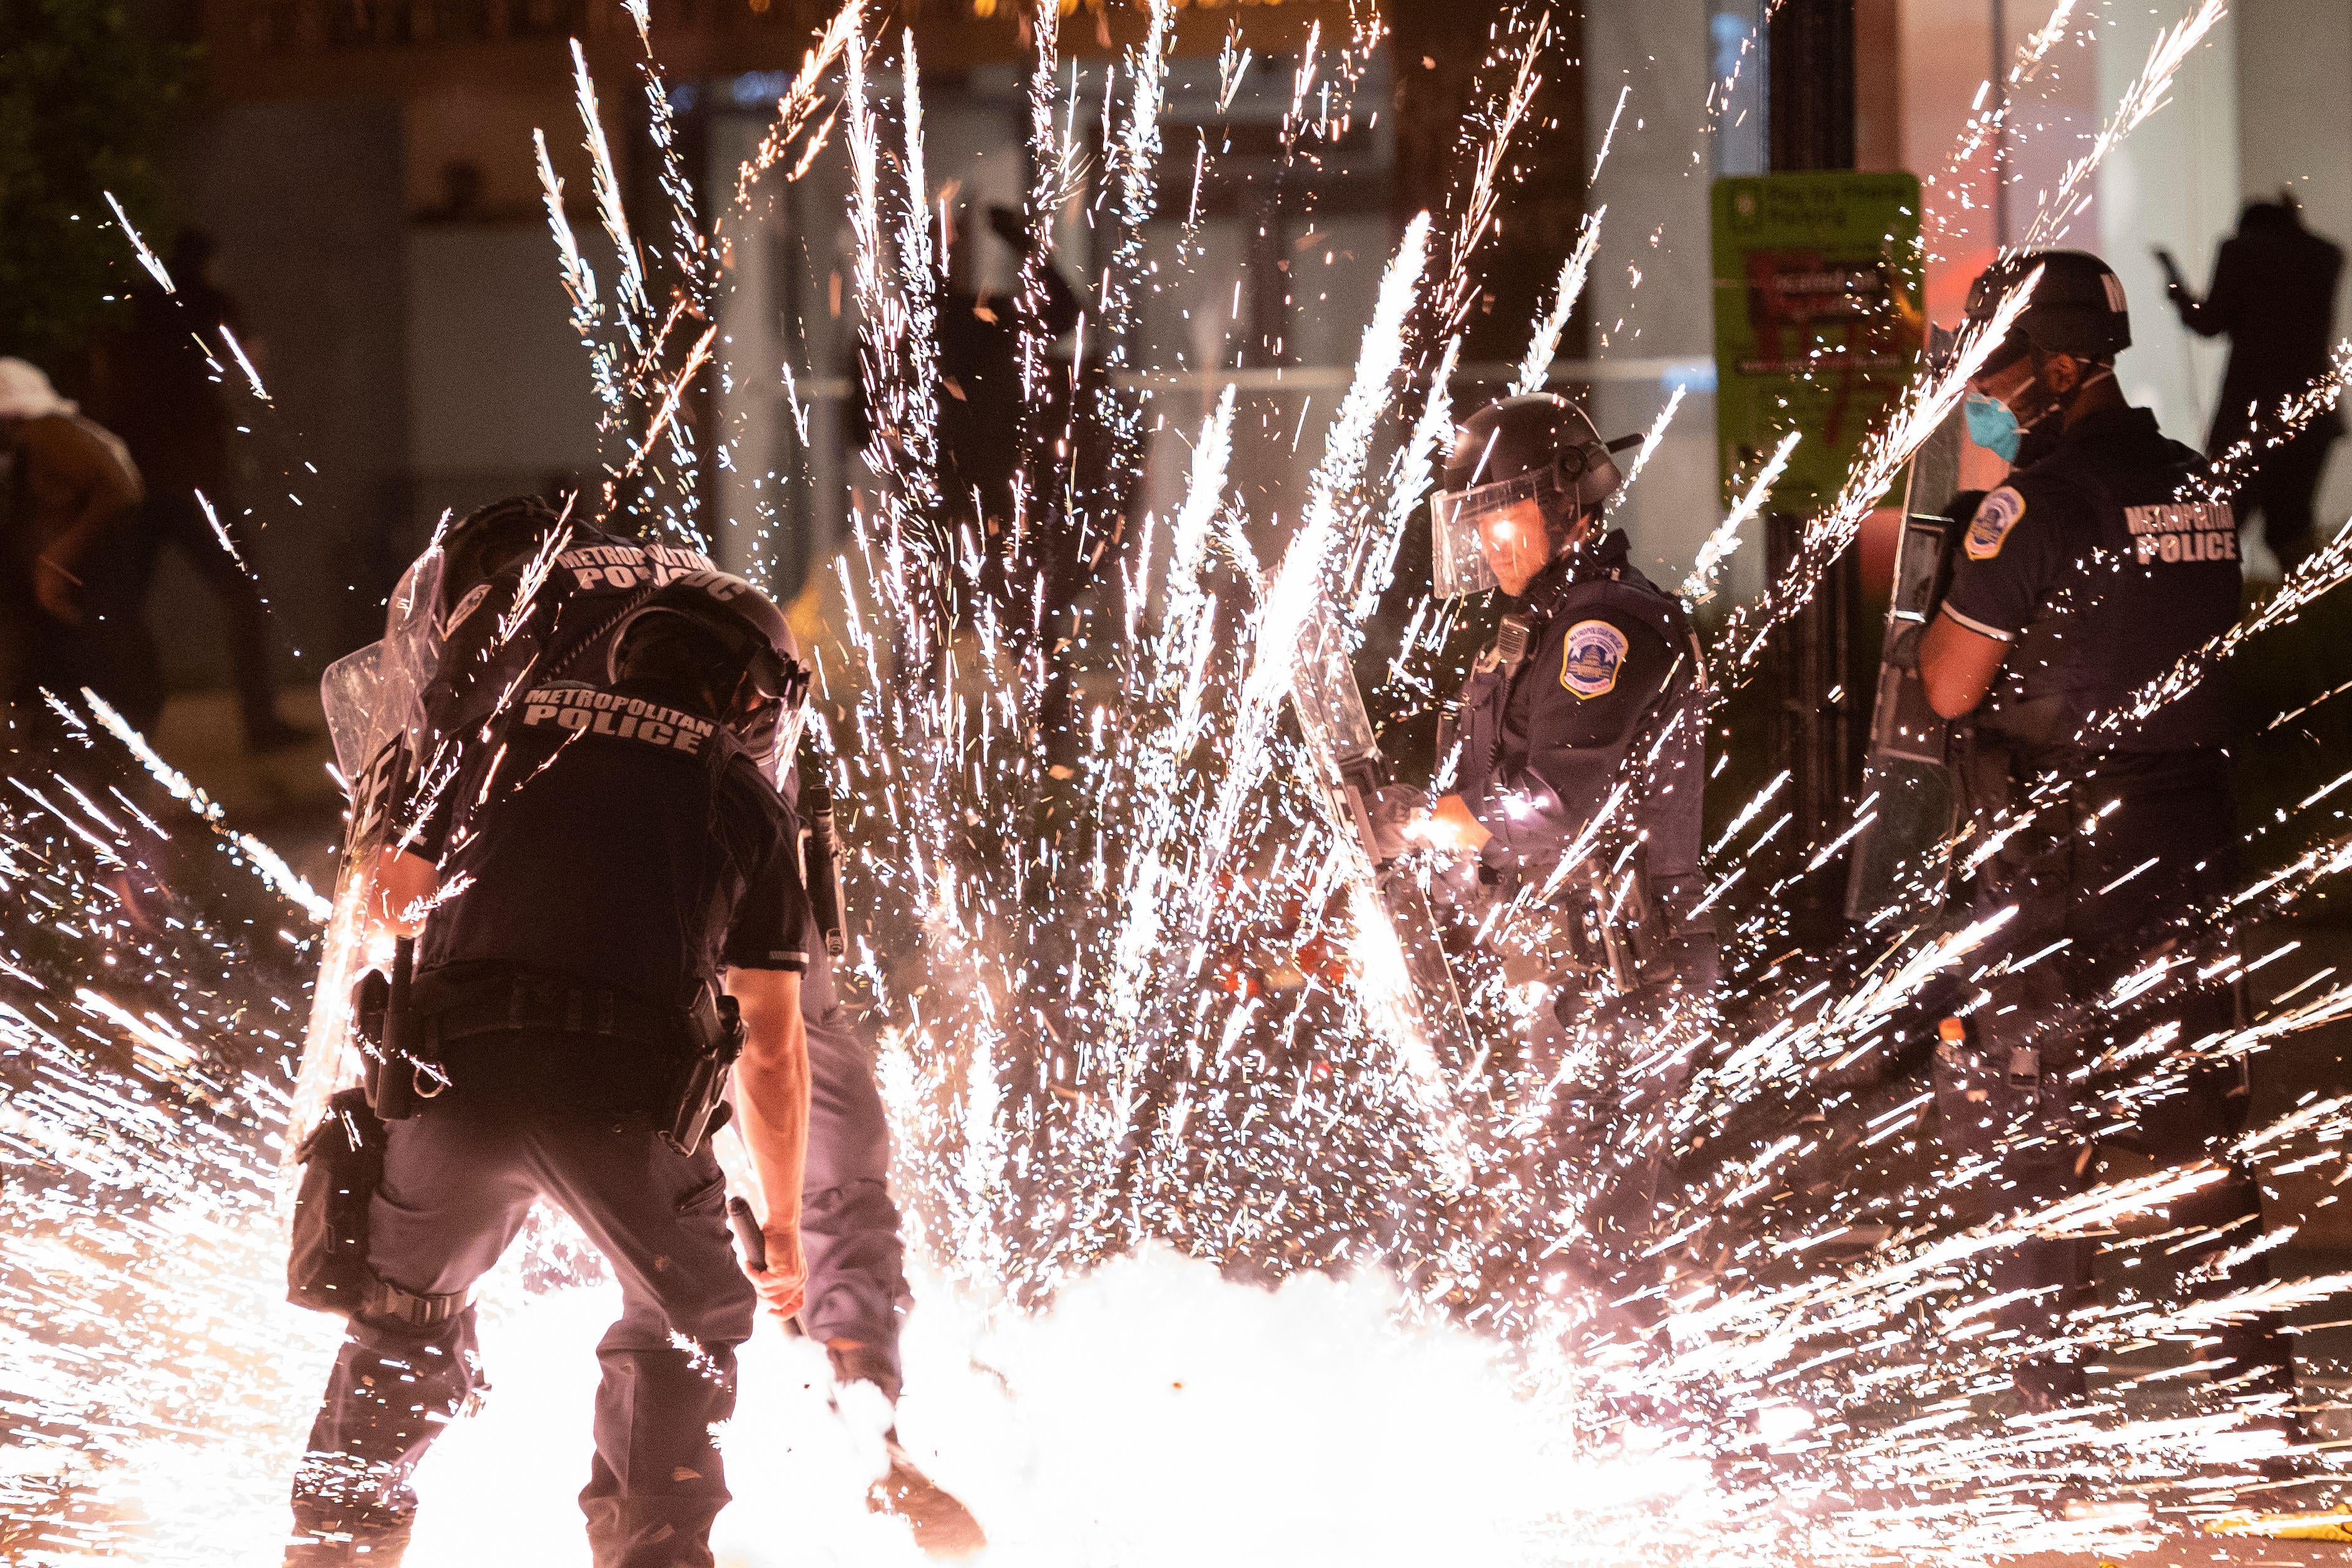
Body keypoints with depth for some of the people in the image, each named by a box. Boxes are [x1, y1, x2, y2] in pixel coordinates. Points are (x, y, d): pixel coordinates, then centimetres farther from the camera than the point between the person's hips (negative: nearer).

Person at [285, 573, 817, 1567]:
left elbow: (393, 899, 25)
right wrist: (782, 1222, 22)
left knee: (407, 1309, 26)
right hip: (622, 1097, -2)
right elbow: (773, 1042, 14)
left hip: (459, 1078, 2)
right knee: (690, 1319, 22)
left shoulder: (520, 732, 20)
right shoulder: (750, 807, 15)